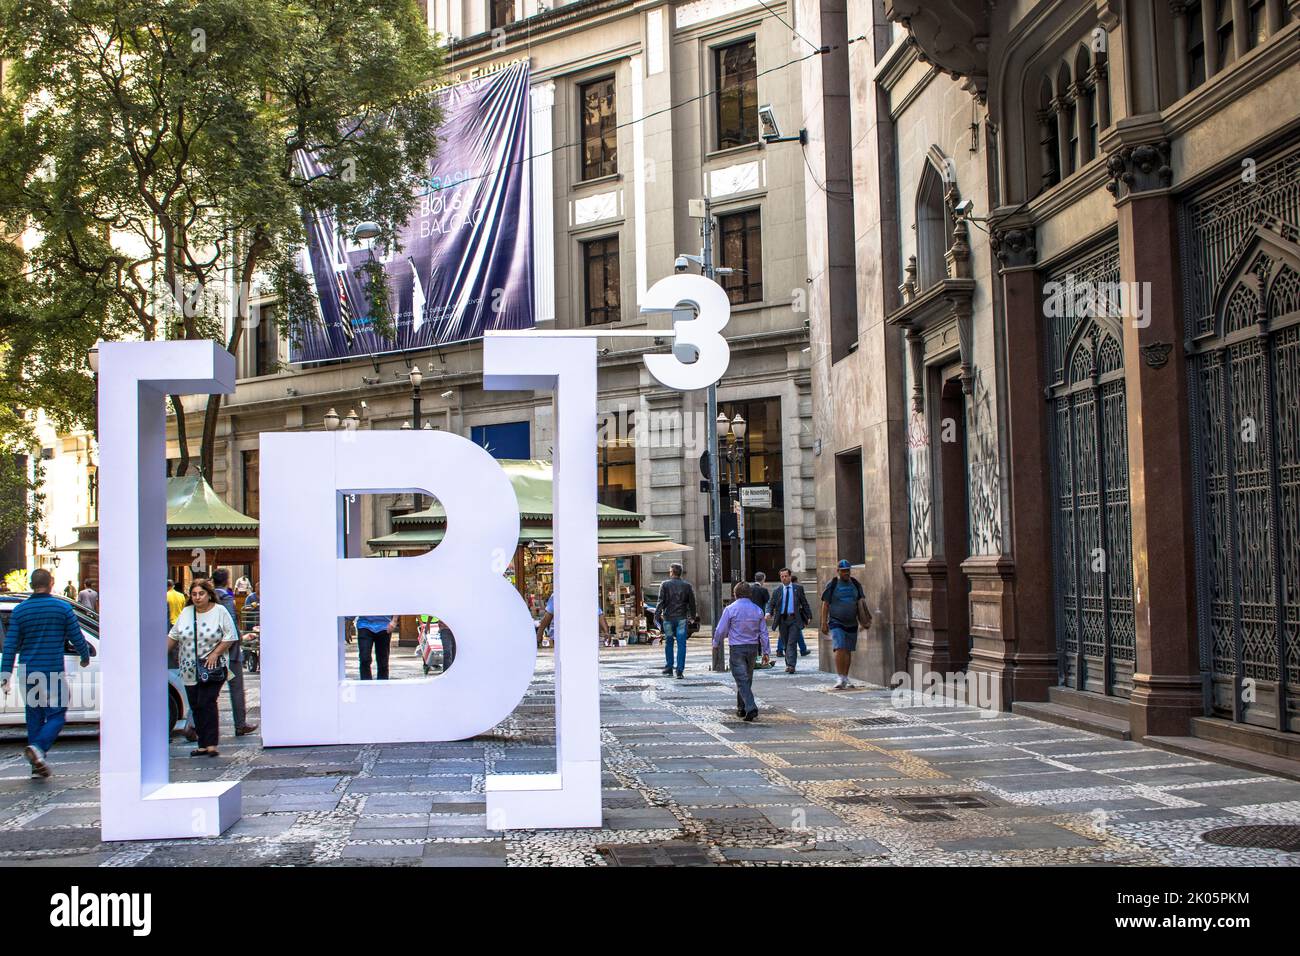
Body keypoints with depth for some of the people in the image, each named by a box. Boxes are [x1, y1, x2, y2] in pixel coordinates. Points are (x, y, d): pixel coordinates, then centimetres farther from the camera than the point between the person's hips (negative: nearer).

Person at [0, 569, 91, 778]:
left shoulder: (19, 611, 3)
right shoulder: (63, 608, -3)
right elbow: (77, 639, 2)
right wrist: (85, 657, 21)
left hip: (29, 673, 3)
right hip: (54, 672, -3)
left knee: (34, 717, 13)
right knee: (56, 715, 2)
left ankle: (37, 764, 15)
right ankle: (38, 747, -23)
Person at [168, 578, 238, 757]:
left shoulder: (220, 611, -2)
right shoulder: (186, 613, 11)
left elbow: (230, 637, -5)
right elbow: (173, 636, 17)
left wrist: (215, 653, -13)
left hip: (212, 668, -5)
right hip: (190, 670, 5)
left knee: (207, 704, -15)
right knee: (196, 707, 5)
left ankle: (211, 744, -14)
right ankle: (203, 745, 10)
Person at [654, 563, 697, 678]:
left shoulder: (665, 585, -2)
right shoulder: (687, 585, 4)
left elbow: (661, 602, -7)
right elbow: (692, 603, 7)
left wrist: (657, 616, -6)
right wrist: (692, 616, 18)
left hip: (668, 618, 0)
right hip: (682, 618, 0)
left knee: (668, 643, 14)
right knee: (681, 644, -1)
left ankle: (669, 668, 19)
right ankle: (680, 671, -6)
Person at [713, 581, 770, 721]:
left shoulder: (730, 609, -7)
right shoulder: (757, 610, 6)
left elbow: (721, 630, -5)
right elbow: (763, 632, 7)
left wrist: (715, 644, 13)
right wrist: (765, 652, 12)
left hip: (737, 648, -4)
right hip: (753, 647, 4)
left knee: (742, 680, -6)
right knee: (747, 679, 17)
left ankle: (751, 708, -21)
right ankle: (741, 708, 28)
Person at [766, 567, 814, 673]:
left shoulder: (798, 588, 7)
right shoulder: (776, 591, 8)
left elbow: (804, 603, 10)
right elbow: (771, 604, 5)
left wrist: (809, 616, 6)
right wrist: (769, 613, -15)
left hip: (794, 619, -2)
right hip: (782, 620, 2)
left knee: (792, 643, -13)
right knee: (785, 643, 7)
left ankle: (791, 665, -19)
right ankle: (788, 665, 17)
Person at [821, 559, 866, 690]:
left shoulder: (855, 584, 8)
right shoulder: (832, 585, -3)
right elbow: (825, 604, -2)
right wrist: (824, 623, -6)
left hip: (852, 624, 4)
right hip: (836, 623, -4)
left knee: (848, 651, 8)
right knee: (839, 649, -17)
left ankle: (846, 679, 17)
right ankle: (841, 678, -16)